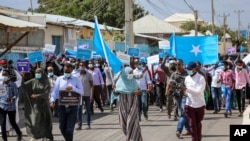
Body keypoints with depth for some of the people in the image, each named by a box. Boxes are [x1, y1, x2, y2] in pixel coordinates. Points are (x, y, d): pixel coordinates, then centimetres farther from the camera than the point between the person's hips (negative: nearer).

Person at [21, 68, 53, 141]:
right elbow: (23, 85, -9)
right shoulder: (33, 81, 1)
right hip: (35, 104, 0)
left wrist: (37, 96, -28)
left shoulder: (46, 82, -5)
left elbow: (47, 93, -15)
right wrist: (22, 77, -25)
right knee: (35, 120, -10)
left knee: (45, 121, 6)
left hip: (44, 104, 0)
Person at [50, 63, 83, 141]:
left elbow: (81, 92, 0)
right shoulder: (59, 79, 9)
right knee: (62, 127, 8)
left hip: (72, 106, -2)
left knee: (70, 128, -5)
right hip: (62, 106, 2)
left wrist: (73, 88, -17)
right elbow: (55, 91, 0)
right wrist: (52, 100, -17)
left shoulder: (76, 80, 5)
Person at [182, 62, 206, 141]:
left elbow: (198, 91, -21)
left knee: (198, 124, 13)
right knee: (192, 124, -3)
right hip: (189, 105, 3)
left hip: (199, 105, -3)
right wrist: (184, 91, -11)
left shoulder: (201, 78, -11)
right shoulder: (187, 78, 5)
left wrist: (186, 89, -29)